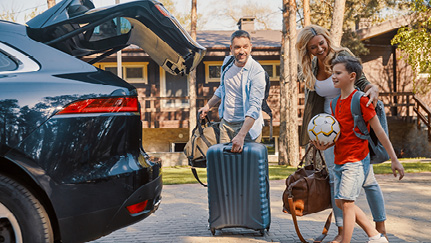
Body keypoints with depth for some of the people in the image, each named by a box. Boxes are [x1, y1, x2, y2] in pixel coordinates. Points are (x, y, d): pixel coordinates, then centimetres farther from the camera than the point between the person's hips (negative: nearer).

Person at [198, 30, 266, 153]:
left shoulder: (257, 72, -18)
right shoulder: (227, 62, 3)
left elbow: (255, 107, -26)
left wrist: (241, 136, -35)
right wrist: (208, 106, 22)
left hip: (247, 125, -6)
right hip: (225, 124, 6)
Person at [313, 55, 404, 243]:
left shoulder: (361, 100, -13)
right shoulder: (335, 103, 11)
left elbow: (379, 131, -13)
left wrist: (394, 160, -13)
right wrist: (325, 145, -4)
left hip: (356, 160, -9)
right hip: (339, 160, 9)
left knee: (347, 202, -9)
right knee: (340, 202, 12)